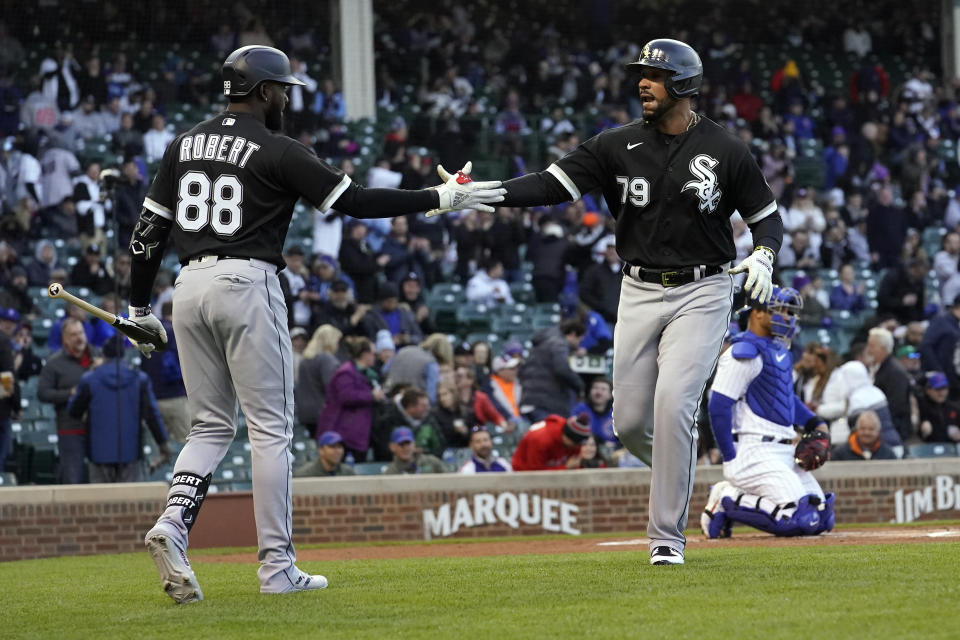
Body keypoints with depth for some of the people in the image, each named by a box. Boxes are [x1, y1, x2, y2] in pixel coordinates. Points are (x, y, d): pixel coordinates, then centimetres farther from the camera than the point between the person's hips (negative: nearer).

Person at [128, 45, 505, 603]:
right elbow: (357, 201, -8)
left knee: (211, 425, 13)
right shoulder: (277, 151, -5)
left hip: (191, 286, 6)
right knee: (271, 427, 1)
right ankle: (278, 566, 1)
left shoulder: (184, 146, 12)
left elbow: (149, 233, 11)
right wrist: (442, 199, -2)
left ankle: (172, 524, -12)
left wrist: (141, 310, 19)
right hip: (247, 285, -6)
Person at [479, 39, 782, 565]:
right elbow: (551, 184, -8)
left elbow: (766, 216, 5)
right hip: (639, 293, 4)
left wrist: (763, 256, -17)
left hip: (701, 292, -4)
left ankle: (667, 535, -8)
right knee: (630, 422, 1)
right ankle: (679, 470, 35)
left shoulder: (726, 151, -4)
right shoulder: (617, 146, 1)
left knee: (672, 404, -18)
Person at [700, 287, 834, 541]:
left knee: (822, 518, 4)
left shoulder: (780, 350, 17)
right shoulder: (744, 353, -12)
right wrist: (731, 460, -15)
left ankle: (732, 498, 10)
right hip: (755, 452, -10)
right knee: (800, 517, -22)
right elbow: (719, 408, -16)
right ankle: (726, 503, -5)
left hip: (785, 453, 10)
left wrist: (816, 424, 13)